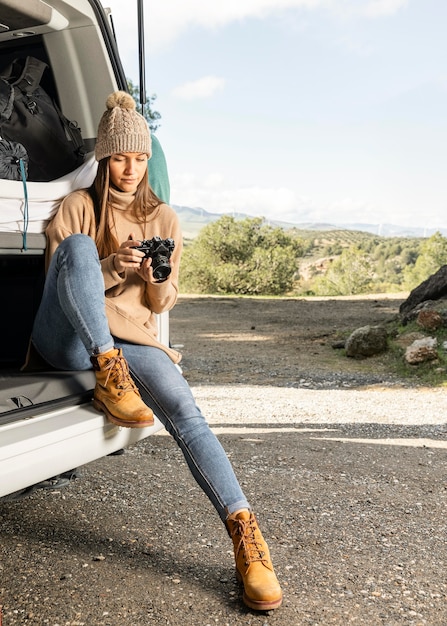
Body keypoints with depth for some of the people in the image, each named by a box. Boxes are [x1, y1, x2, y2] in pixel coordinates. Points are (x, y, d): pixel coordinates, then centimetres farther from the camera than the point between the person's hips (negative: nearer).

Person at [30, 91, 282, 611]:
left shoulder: (163, 219, 14)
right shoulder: (77, 208, 6)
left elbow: (163, 304, 14)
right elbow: (60, 280, 1)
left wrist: (157, 280, -10)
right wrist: (110, 267, -16)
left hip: (129, 339, 1)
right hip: (69, 339, -1)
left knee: (184, 411, -28)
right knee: (79, 245, -29)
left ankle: (245, 535, -28)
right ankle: (107, 375, -33)